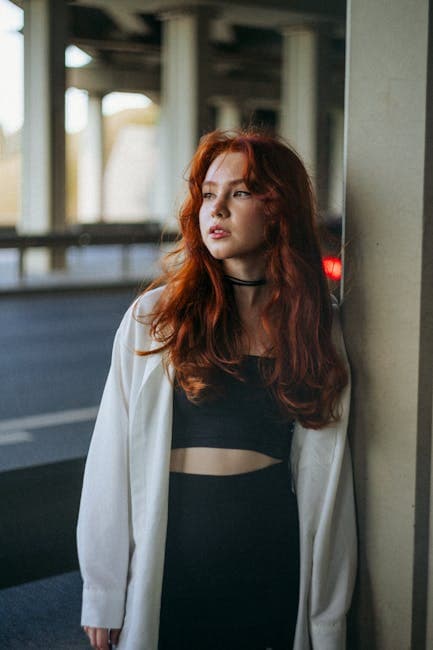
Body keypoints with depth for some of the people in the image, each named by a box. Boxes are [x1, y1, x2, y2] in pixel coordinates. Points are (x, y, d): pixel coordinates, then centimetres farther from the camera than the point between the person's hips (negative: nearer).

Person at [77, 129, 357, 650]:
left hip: (272, 550, 2)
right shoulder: (155, 318, -4)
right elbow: (112, 459, -3)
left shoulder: (314, 325, 3)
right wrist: (102, 596, -5)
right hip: (173, 544, -1)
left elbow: (322, 473, 4)